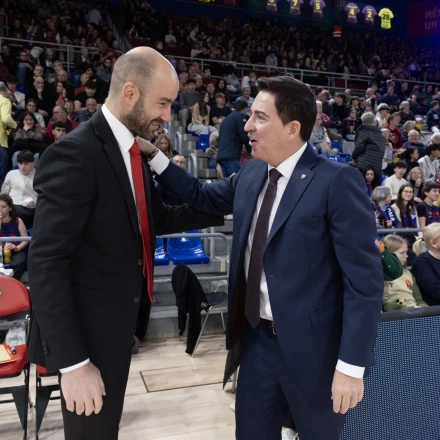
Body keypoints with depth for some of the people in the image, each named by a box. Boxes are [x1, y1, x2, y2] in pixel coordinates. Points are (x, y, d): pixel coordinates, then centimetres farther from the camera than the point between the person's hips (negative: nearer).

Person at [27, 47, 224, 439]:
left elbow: (156, 218, 11)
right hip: (90, 332, -8)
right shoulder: (75, 153, -23)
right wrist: (72, 361, -23)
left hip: (119, 322, 8)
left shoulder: (132, 149, 5)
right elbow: (46, 265, -24)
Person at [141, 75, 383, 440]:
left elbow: (365, 279, -18)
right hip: (257, 338, 6)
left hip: (312, 347, -6)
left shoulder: (337, 181, -18)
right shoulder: (251, 174, 4)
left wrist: (352, 364, -18)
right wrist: (152, 155, 11)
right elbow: (202, 196, 19)